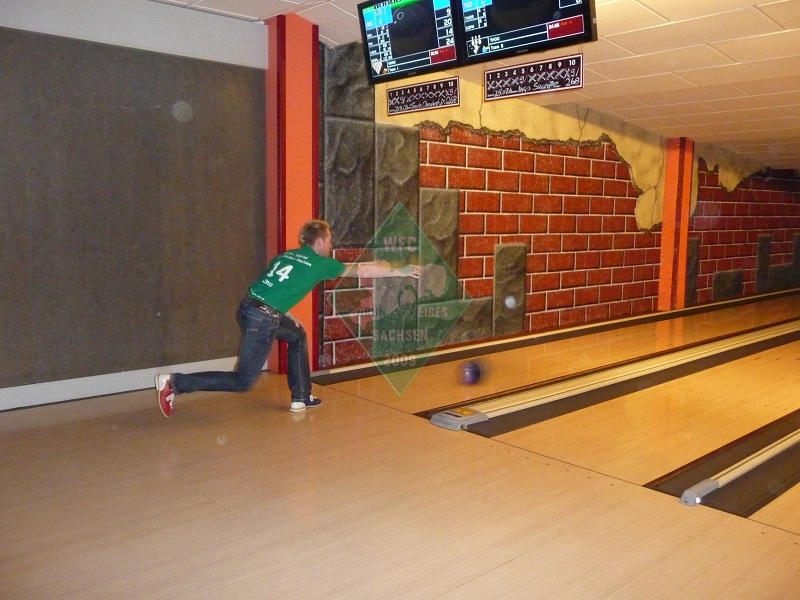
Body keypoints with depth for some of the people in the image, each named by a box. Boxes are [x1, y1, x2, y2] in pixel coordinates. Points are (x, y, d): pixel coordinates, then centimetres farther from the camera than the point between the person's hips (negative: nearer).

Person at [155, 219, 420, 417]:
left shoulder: (286, 256, 18)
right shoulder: (319, 263, 0)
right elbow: (361, 270, 5)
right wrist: (398, 271, 13)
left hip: (249, 307, 9)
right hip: (262, 319, -9)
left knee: (298, 336, 27)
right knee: (243, 381, 1)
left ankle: (301, 398, 30)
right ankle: (175, 382, -4)